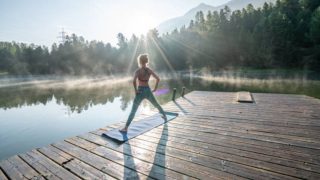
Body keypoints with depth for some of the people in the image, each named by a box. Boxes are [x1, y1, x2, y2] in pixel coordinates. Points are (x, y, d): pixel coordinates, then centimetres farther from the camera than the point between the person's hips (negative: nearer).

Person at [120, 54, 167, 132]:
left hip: (140, 91, -4)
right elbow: (158, 79, 2)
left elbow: (134, 81, -26)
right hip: (148, 90, 4)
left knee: (133, 111, -2)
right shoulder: (149, 70, 2)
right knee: (156, 105, 27)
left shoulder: (138, 70, -11)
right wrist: (155, 88, 9)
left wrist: (135, 90, -14)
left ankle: (126, 128, -3)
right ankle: (164, 116, 45)